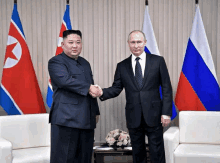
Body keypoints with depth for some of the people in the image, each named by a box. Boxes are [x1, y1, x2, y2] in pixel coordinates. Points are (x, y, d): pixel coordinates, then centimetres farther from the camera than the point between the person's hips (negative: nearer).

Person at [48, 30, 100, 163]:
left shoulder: (85, 64, 21)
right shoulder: (56, 62, -2)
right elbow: (65, 81, -19)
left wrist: (95, 111, 22)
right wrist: (88, 87, -15)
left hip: (87, 119, 7)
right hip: (66, 119, -7)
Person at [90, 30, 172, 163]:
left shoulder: (158, 61, 1)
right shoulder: (122, 66, 8)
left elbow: (167, 88, 0)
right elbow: (116, 88, 4)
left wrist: (166, 112, -7)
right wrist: (102, 93, -16)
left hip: (153, 116, -2)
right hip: (133, 117, 2)